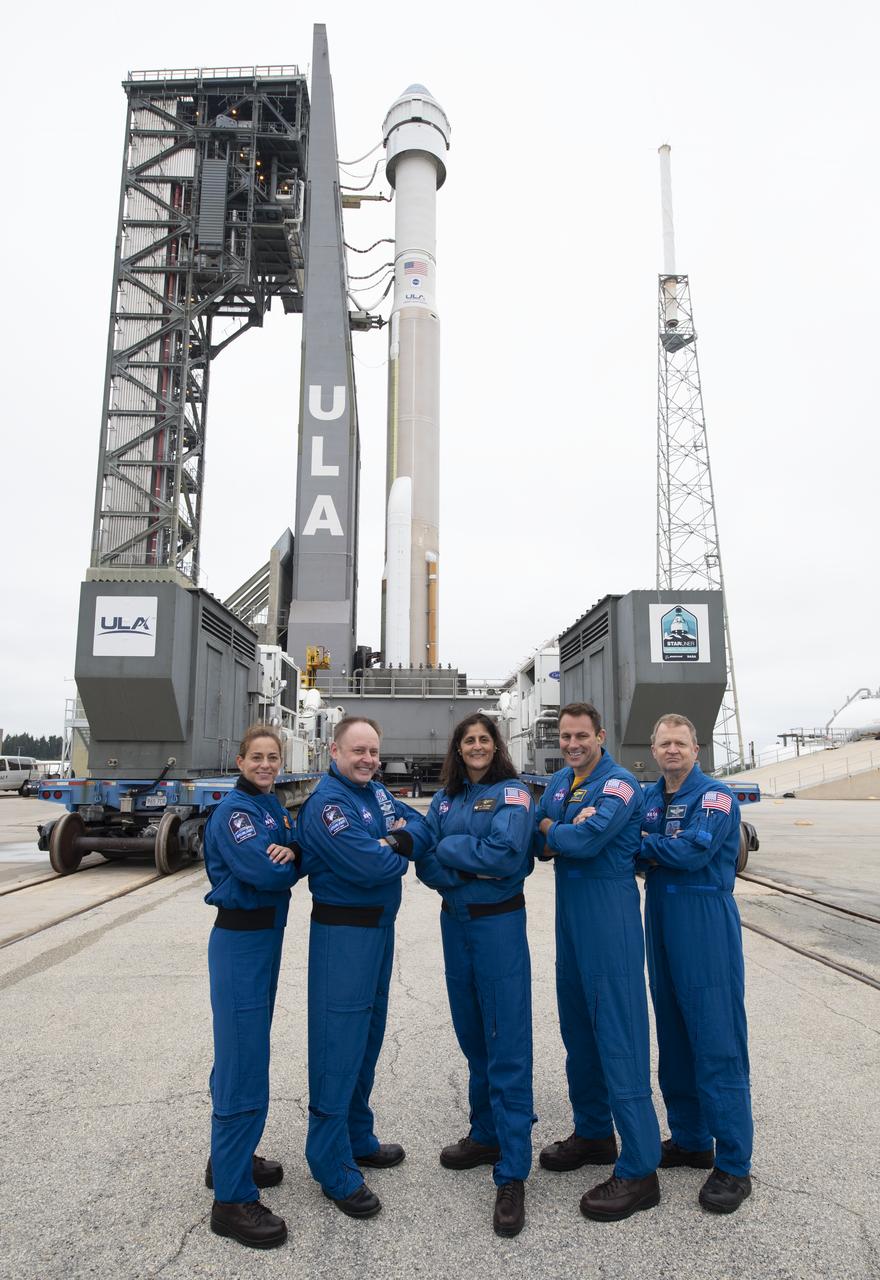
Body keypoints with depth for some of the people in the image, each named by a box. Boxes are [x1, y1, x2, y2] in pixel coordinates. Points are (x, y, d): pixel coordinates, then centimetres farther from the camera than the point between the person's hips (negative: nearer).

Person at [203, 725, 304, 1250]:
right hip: (240, 938, -8)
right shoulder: (233, 810, -14)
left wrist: (291, 852, -19)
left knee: (245, 1053, 18)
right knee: (243, 1065, -3)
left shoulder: (274, 807, 11)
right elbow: (262, 871, -26)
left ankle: (229, 1158, 34)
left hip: (268, 935, 8)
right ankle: (232, 1198, 7)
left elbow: (290, 866, 3)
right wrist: (291, 859, -7)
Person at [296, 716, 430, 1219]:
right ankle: (334, 1168, 13)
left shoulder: (377, 790, 8)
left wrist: (401, 838, -17)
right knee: (338, 1046, -1)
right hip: (343, 932, -9)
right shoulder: (327, 803, -18)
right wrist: (400, 852, -8)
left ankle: (358, 1138, 36)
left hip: (380, 927, 9)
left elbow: (422, 826, 3)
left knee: (368, 1037, 19)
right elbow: (369, 867, -26)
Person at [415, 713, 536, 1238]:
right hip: (454, 920, 6)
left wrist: (449, 849, -11)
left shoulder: (512, 793, -7)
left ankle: (513, 1174, 4)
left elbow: (507, 855, -21)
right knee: (472, 1034, 16)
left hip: (499, 924, -6)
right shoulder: (446, 797, 9)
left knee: (507, 1044, -3)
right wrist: (472, 867, -16)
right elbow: (426, 862, 2)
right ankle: (488, 1135, 33)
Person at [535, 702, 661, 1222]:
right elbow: (536, 841, 7)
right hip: (571, 915, 8)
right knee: (577, 1027, 17)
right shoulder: (559, 783, 12)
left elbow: (587, 839, -26)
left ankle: (639, 1170, 4)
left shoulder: (618, 784, -13)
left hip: (610, 916, -8)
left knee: (619, 1036, -5)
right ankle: (594, 1133, 34)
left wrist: (551, 831, -6)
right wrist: (566, 835, -14)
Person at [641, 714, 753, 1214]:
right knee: (674, 1037, 15)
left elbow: (693, 851, -22)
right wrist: (658, 854, -16)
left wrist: (645, 846, -9)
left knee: (717, 1043, -2)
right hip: (661, 923, 7)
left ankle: (734, 1165, 9)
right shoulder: (648, 799, 10)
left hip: (707, 924, -6)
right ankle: (690, 1140, 30)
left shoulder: (715, 796, -10)